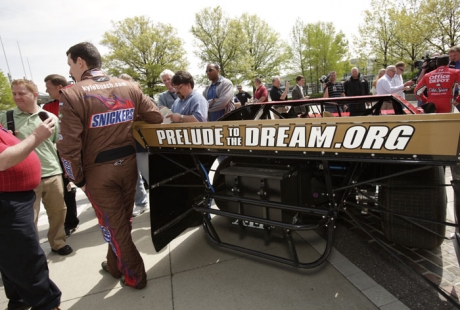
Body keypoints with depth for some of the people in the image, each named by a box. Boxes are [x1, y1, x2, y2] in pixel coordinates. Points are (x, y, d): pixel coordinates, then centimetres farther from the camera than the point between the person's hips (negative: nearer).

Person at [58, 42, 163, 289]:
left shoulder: (72, 94, -14)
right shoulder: (129, 87, 0)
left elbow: (69, 146, -18)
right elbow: (156, 118, 2)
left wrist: (78, 179, -3)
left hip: (98, 172, -5)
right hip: (128, 164, 5)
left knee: (113, 225, 13)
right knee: (122, 221, 22)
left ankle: (135, 276, 28)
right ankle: (114, 266, 44)